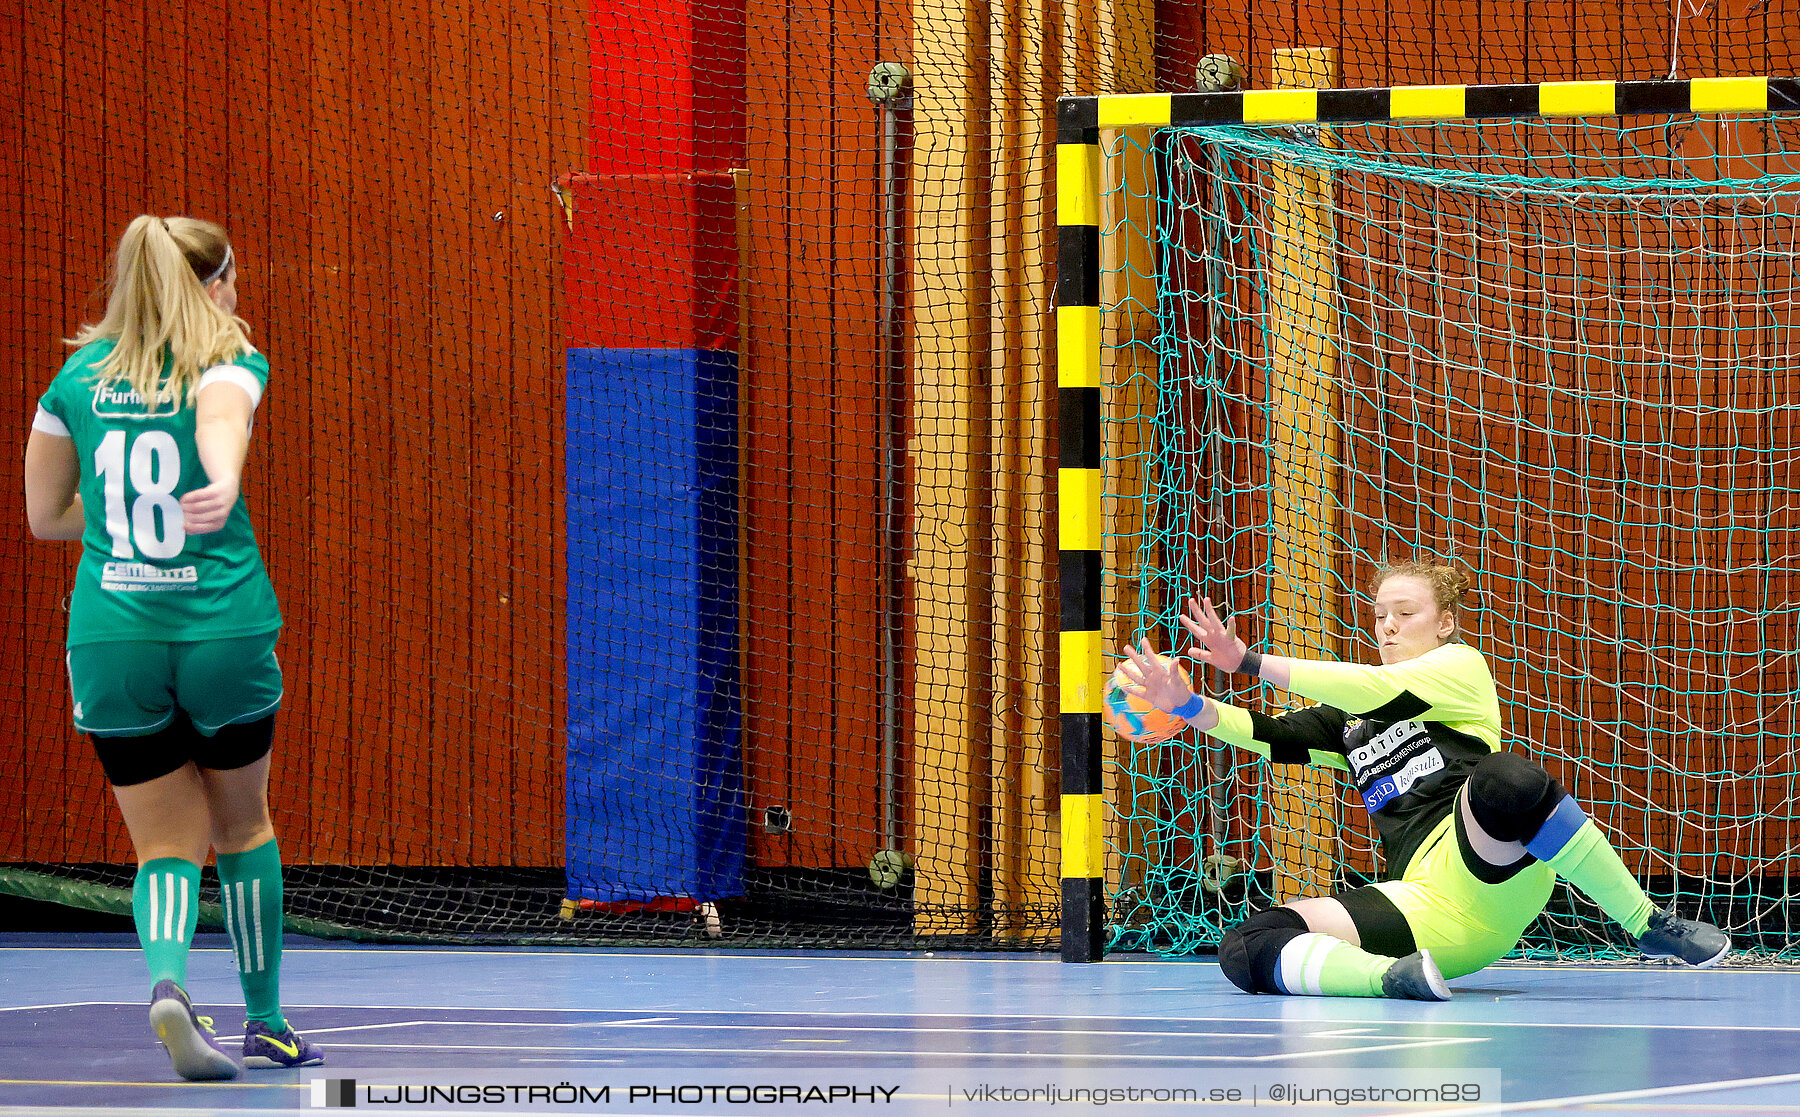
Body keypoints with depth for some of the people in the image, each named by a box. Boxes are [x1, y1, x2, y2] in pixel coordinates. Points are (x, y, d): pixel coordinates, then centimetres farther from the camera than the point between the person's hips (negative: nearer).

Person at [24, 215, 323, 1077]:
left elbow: (45, 514, 15)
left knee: (166, 847, 8)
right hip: (224, 629, -2)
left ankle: (167, 979, -21)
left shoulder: (79, 375, 9)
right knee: (242, 824, 20)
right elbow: (220, 425, -25)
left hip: (109, 640, 2)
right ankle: (266, 1022, 27)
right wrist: (222, 489, -45)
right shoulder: (231, 364, -1)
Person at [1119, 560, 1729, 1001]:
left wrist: (1251, 662, -6)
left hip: (1493, 872, -4)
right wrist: (1190, 705, -3)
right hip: (1427, 907, 4)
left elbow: (1378, 690, -3)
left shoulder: (1460, 665, 14)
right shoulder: (1351, 719, 31)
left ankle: (1648, 925, -27)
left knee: (1505, 779, -42)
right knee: (1245, 949, -19)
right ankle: (1394, 975, -42)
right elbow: (1272, 734, 15)